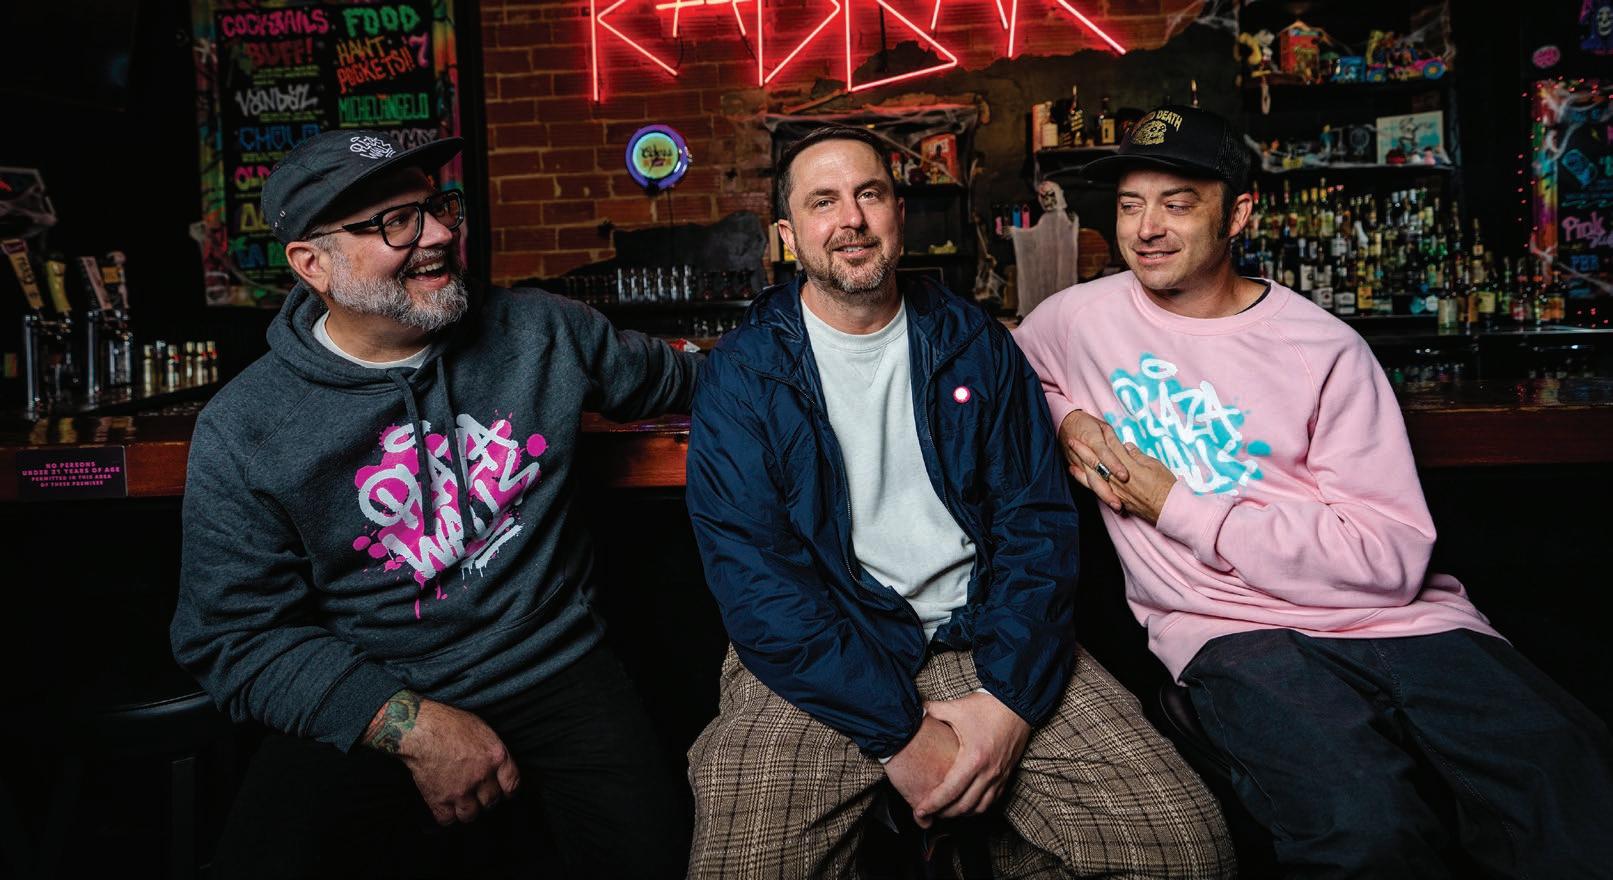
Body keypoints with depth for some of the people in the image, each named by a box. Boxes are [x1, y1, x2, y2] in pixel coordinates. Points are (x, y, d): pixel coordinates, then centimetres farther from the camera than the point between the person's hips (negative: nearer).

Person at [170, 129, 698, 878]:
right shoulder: (242, 433, -7)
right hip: (366, 706, -1)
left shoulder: (544, 332, 0)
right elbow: (235, 637, -7)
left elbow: (671, 375, 18)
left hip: (554, 670, 2)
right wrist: (406, 725, -17)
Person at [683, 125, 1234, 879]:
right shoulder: (742, 373, -1)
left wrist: (1011, 699, -13)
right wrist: (897, 732, -18)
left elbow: (1038, 520, 3)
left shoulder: (974, 343, 8)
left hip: (982, 635, 3)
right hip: (822, 657, -2)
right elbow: (753, 574, -10)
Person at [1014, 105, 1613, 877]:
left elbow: (1392, 555, -6)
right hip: (1227, 628, 0)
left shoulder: (1325, 349, 1)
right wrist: (1065, 417, 4)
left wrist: (1174, 505, -10)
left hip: (1393, 615, 1)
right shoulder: (1080, 317, 7)